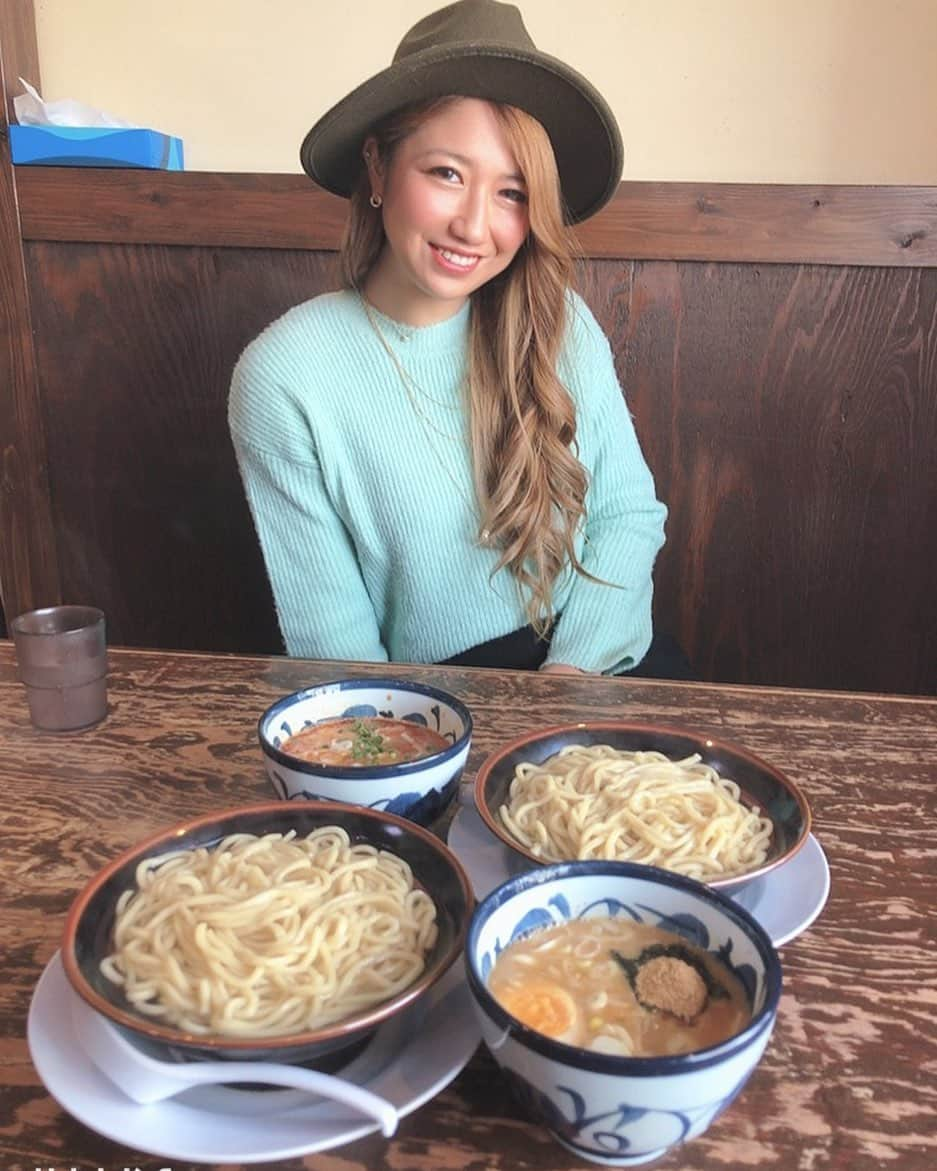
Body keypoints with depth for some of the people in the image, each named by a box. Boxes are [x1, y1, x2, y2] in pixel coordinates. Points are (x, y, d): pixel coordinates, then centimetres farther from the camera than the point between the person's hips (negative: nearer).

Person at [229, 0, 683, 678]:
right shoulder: (282, 379, -11)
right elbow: (330, 639, -8)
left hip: (590, 661, 2)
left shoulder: (561, 325, -1)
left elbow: (629, 513, 2)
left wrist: (573, 666, -12)